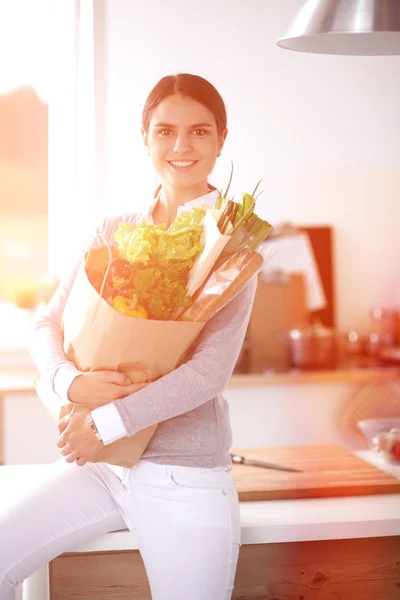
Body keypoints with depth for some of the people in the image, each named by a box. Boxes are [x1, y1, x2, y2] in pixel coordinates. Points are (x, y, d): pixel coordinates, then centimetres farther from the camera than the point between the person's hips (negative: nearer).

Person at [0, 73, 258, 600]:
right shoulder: (116, 231, 8)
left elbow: (211, 370, -15)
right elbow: (48, 324, 5)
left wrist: (106, 423, -17)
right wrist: (71, 380, -17)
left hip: (186, 476, -4)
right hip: (101, 462, 4)